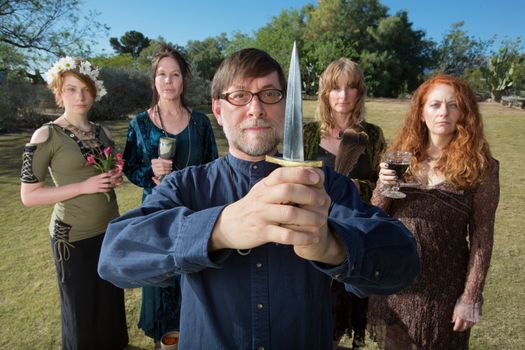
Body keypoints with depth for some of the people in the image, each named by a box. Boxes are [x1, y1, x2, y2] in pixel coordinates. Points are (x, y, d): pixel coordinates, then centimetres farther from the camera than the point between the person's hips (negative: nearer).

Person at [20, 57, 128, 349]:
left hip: (110, 229, 5)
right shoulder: (46, 136, -11)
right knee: (82, 310, 13)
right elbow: (28, 196, -12)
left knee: (112, 303, 18)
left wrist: (117, 178, -4)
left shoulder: (102, 132, 5)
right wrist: (84, 186, -21)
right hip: (74, 237, -5)